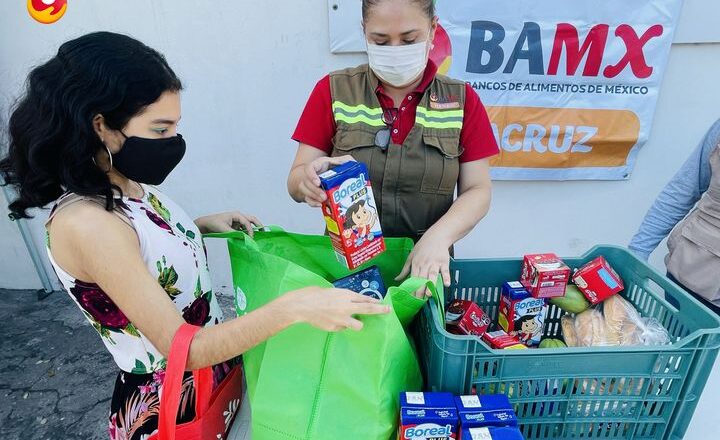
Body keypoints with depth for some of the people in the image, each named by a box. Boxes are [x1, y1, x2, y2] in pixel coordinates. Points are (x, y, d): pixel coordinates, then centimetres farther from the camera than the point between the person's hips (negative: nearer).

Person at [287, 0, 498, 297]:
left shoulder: (462, 100, 1)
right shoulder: (333, 91, -2)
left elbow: (477, 191, -1)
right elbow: (295, 183, -2)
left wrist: (438, 236, -20)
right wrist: (309, 177, -26)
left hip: (426, 267, 1)